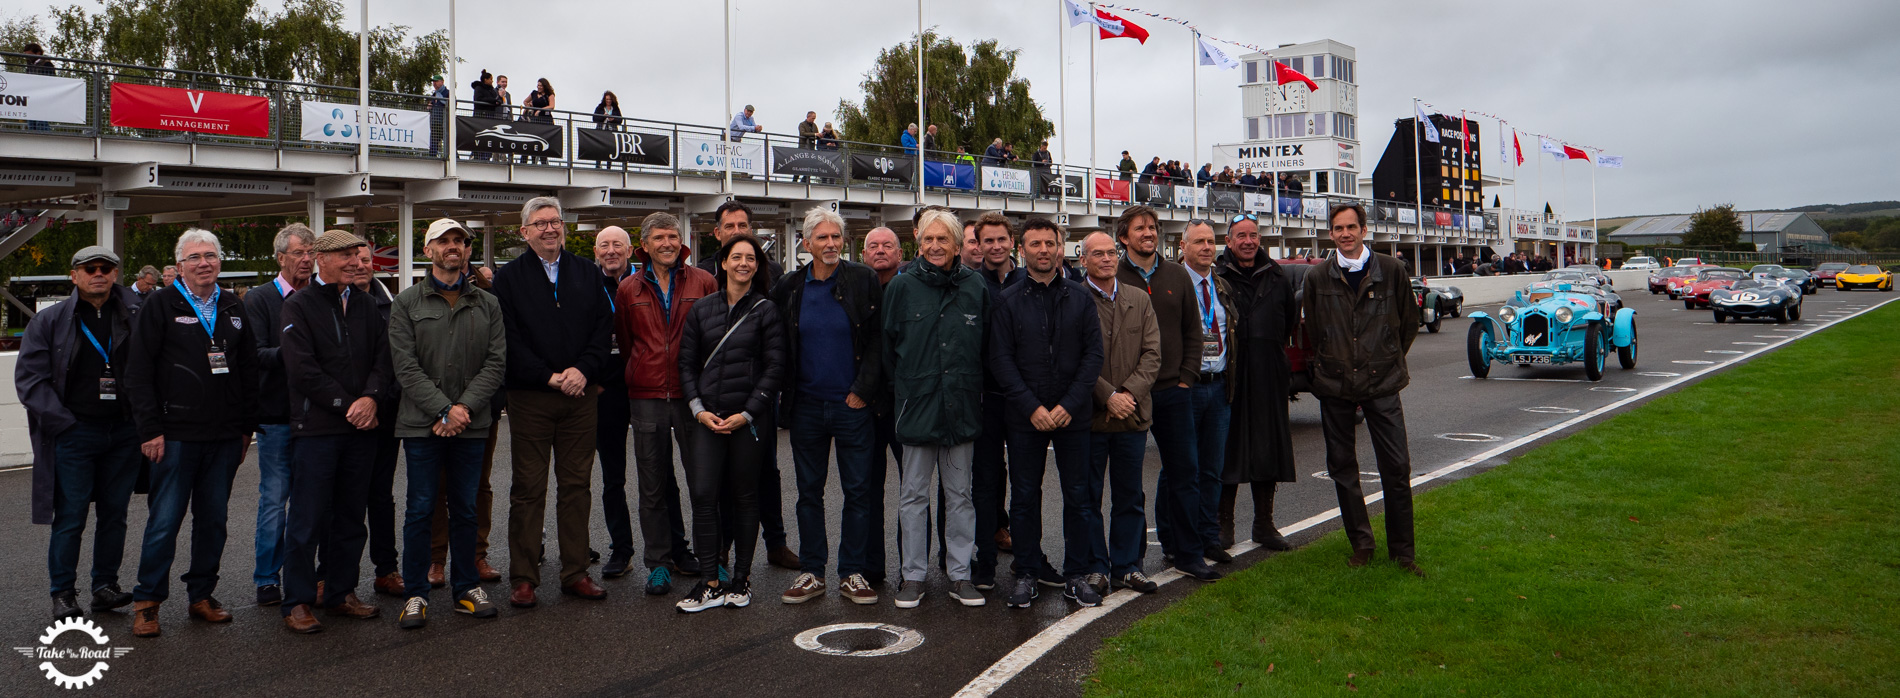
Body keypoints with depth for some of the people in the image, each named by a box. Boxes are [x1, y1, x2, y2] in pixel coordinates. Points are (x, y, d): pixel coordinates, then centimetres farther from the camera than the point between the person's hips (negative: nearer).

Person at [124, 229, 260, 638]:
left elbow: (248, 371, 16)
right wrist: (150, 430, -10)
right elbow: (138, 373, -4)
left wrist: (246, 427, 11)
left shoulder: (232, 309, 13)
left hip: (225, 436, 4)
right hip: (176, 435, -4)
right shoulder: (159, 307, 0)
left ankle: (202, 596, 19)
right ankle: (147, 601, 10)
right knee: (165, 520, -2)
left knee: (214, 519, 9)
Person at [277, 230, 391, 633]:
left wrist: (370, 397, -11)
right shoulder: (299, 306, -2)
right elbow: (302, 370, -10)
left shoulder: (366, 306, 14)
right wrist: (346, 405, -13)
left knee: (351, 518, 11)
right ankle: (297, 603, 8)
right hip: (316, 428, -5)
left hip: (361, 426, 5)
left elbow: (382, 357, 8)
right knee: (308, 520, -1)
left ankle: (341, 593, 22)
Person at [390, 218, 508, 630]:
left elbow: (496, 363, 2)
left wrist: (465, 406, -12)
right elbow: (405, 366, -5)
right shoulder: (407, 303, 3)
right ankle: (415, 594, 11)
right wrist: (443, 410, -13)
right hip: (421, 425, -2)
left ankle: (466, 588, 20)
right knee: (420, 510, 1)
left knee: (465, 509, 9)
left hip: (471, 423, 2)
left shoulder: (488, 304, 10)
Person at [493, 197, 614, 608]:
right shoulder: (509, 278, 3)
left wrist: (583, 370, -10)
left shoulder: (588, 274, 12)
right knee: (528, 488, 1)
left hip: (580, 394, 3)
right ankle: (523, 578, 9)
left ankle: (575, 573, 15)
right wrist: (549, 377, -14)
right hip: (530, 398, -3)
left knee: (576, 485, 7)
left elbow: (603, 327, 6)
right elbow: (509, 340, -5)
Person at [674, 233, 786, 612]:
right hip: (707, 417, 2)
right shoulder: (701, 309, 10)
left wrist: (747, 413, -10)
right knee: (704, 494, -6)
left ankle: (741, 578, 16)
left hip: (749, 418, -2)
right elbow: (686, 363, 11)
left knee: (744, 496, 5)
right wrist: (698, 408, -3)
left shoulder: (766, 310, 1)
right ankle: (710, 584, 1)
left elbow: (774, 368, -3)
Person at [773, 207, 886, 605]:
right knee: (809, 492, 9)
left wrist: (862, 391, -10)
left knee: (859, 491, 3)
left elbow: (877, 341, -4)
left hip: (853, 405, -2)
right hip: (806, 406, 3)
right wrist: (784, 394, 5)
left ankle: (853, 573, 13)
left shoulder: (864, 281, -2)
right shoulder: (790, 288, 6)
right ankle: (811, 573, 18)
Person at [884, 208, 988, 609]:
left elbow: (987, 347, 10)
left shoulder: (975, 288, 3)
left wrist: (972, 389, 6)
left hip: (961, 408, 1)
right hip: (916, 407, -1)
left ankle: (960, 574, 18)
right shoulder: (902, 287, -1)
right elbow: (888, 347, 5)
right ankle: (913, 575, 15)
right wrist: (903, 391, 4)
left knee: (960, 493, 9)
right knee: (913, 494, 5)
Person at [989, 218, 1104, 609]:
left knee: (1077, 496, 5)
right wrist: (1032, 407, -13)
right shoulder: (1008, 302, 2)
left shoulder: (1080, 298, 6)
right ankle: (1026, 574, 17)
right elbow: (1001, 360, -3)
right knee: (1025, 497, 5)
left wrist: (1070, 405, -10)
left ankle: (1076, 575, 16)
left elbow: (1094, 354, 1)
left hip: (1073, 415, 1)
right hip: (1024, 416, -1)